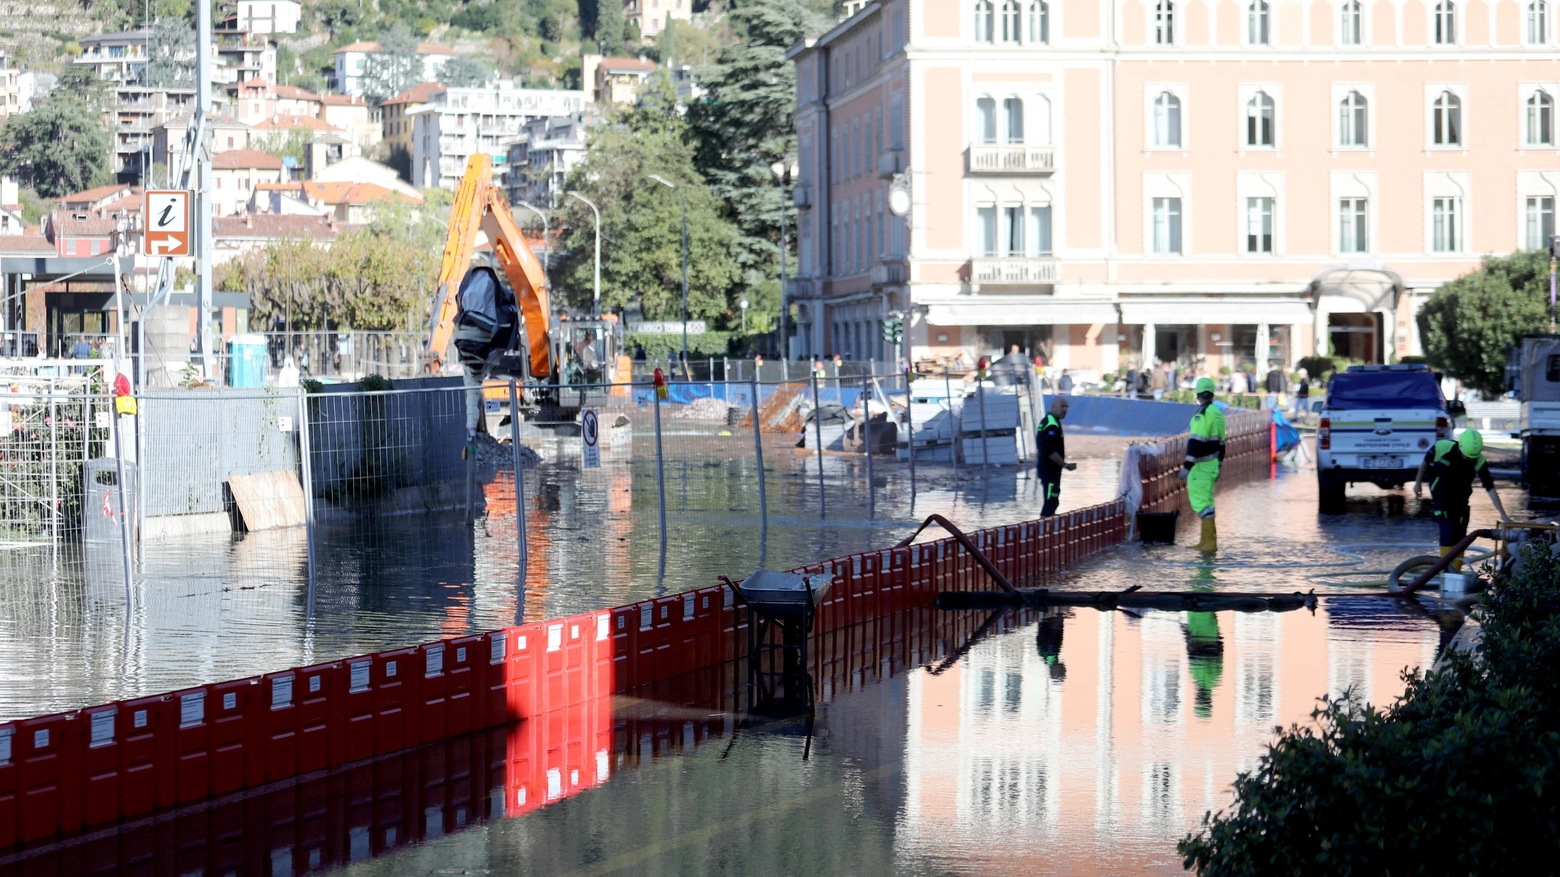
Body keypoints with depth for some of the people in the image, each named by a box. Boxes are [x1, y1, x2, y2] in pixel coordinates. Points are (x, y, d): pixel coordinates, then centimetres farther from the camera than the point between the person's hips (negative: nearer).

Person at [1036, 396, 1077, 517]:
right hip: (1050, 470, -11)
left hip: (1047, 469, 11)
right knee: (1050, 502, -12)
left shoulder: (1046, 422, 13)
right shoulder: (1052, 426, -20)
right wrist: (1065, 465, -22)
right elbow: (1050, 452, -26)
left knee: (1052, 501, 19)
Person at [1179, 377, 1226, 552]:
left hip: (1200, 465, -9)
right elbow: (1221, 443, 17)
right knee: (1205, 500, 17)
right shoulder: (1218, 414, 12)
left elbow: (1196, 442, -23)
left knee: (1201, 502, -8)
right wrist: (1217, 468, 25)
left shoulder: (1202, 414, -17)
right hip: (1212, 463, 9)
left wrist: (1187, 466, -23)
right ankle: (1206, 541, 21)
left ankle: (1210, 542, -12)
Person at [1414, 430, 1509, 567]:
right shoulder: (1441, 448, -26)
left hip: (1460, 500, 2)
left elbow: (1490, 488, -22)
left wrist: (1503, 515, -28)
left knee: (1460, 536, 2)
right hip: (1441, 498, -2)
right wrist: (1418, 483, 5)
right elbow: (1425, 462, -6)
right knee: (1448, 533, -14)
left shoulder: (1479, 461, -23)